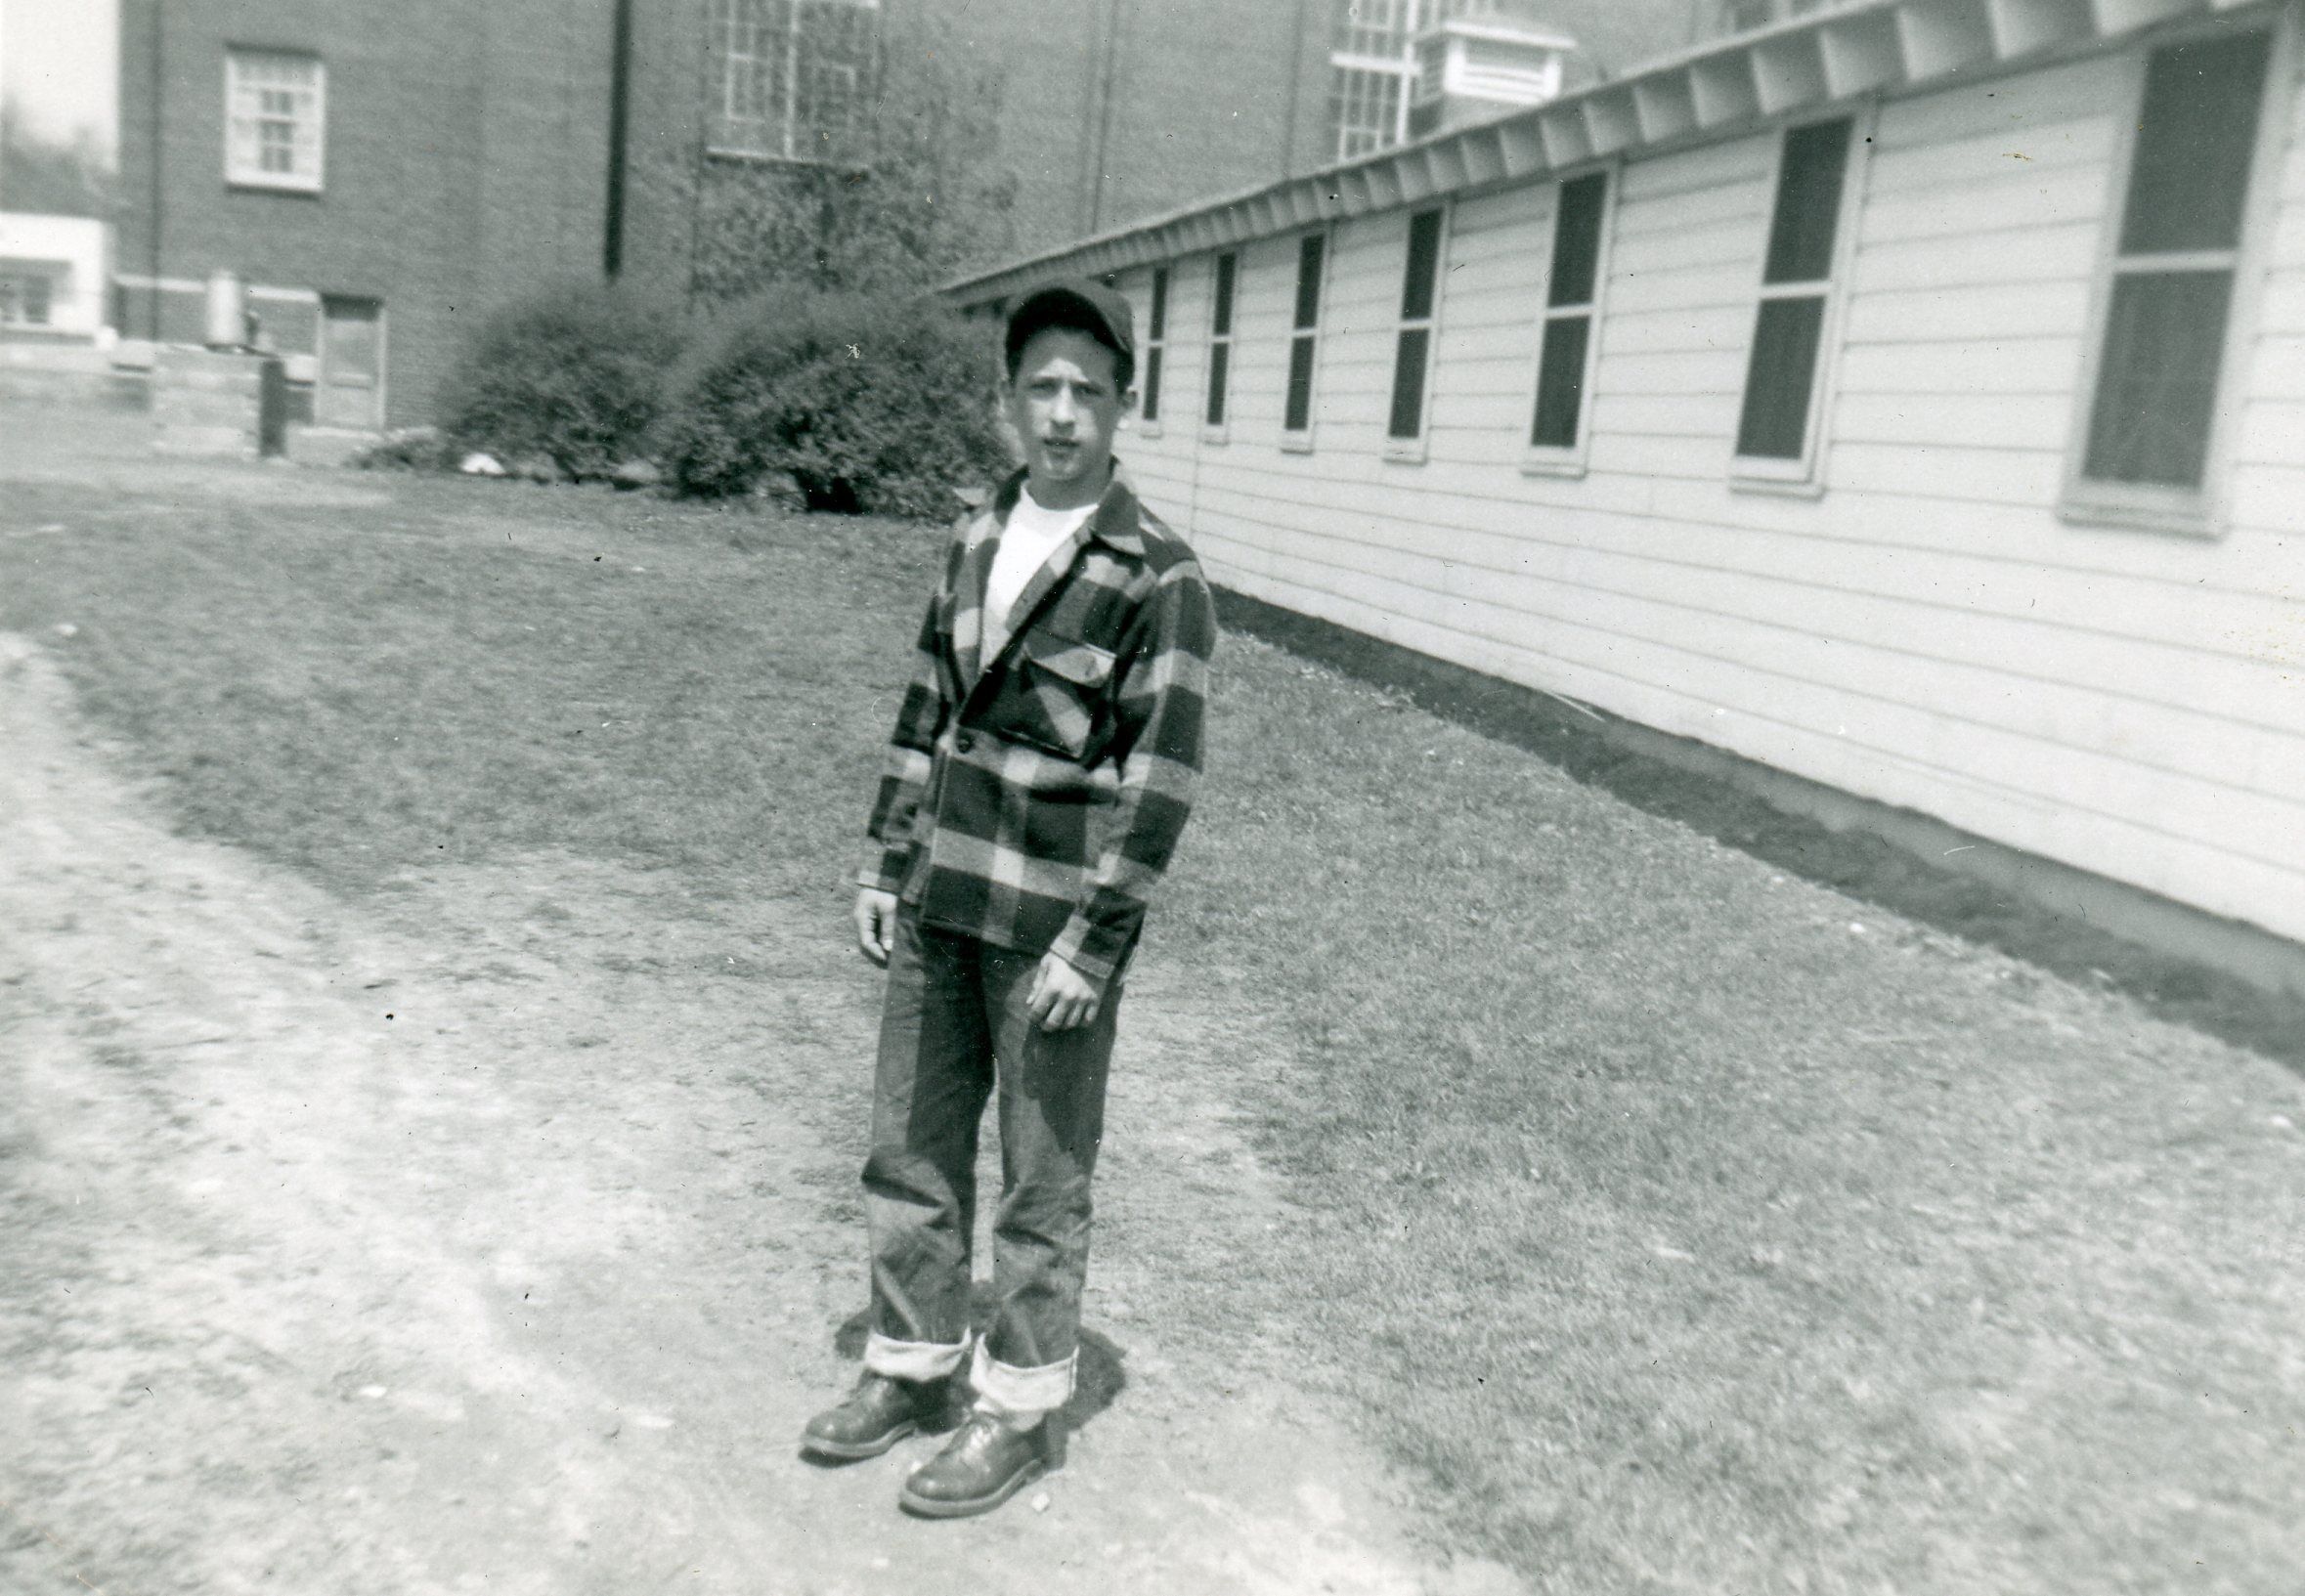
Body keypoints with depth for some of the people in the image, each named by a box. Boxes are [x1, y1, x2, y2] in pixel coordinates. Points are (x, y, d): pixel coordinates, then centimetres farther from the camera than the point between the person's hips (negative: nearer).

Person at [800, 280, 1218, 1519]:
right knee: (909, 1148, 15)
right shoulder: (975, 541, 8)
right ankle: (910, 1366, 33)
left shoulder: (1157, 577, -12)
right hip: (940, 904, 6)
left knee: (1043, 1183, 6)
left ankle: (1019, 1411, 24)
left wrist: (1093, 941, -16)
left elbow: (1163, 773, -14)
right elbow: (927, 709, 14)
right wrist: (885, 861, 10)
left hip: (1053, 924, -6)